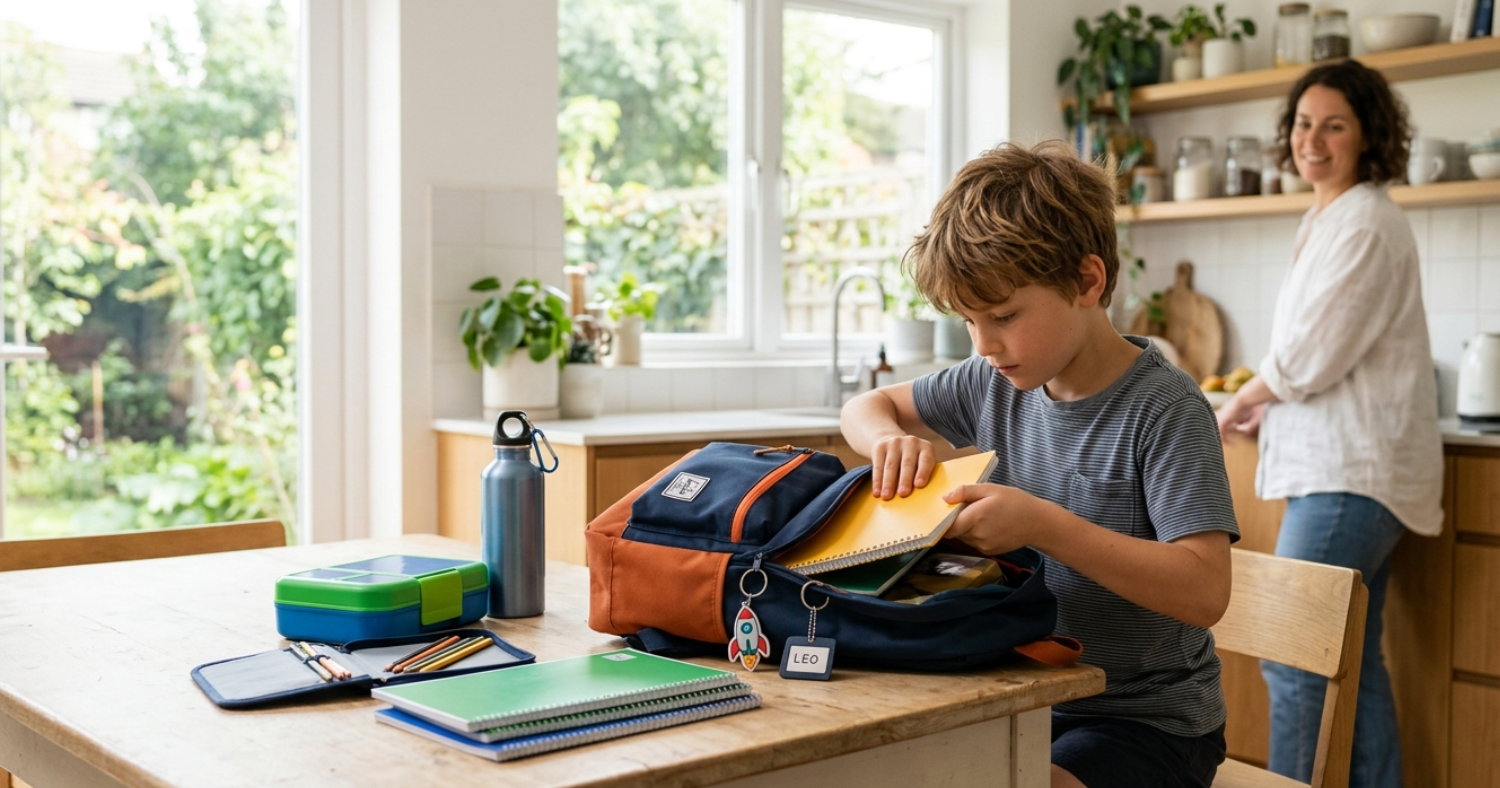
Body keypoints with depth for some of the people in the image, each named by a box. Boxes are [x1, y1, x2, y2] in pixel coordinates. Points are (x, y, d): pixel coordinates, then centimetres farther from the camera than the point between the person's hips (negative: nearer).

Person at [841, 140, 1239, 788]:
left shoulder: (1163, 407, -17)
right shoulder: (996, 383, 2)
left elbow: (1204, 590, -26)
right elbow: (865, 406, 17)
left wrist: (1042, 525, -32)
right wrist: (890, 438, -7)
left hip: (1147, 722, -6)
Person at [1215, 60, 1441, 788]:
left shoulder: (1362, 223, -14)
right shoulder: (1338, 220, 18)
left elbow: (1306, 356, -16)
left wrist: (1238, 404, 0)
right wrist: (1270, 409, 9)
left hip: (1350, 471, -10)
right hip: (1351, 465, 10)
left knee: (1294, 659, -8)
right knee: (1352, 661, 14)